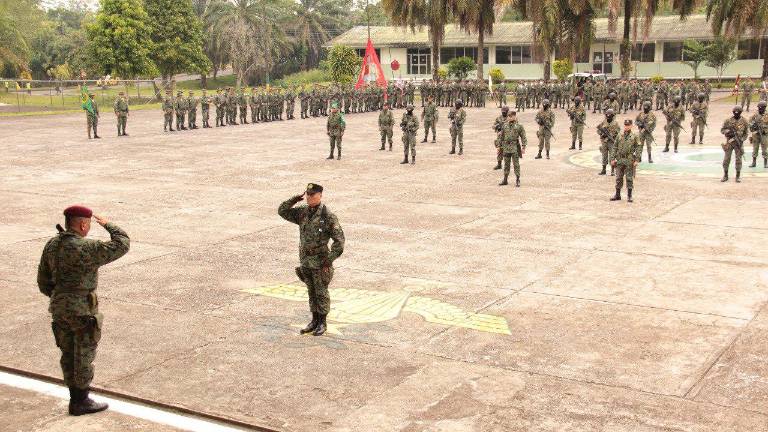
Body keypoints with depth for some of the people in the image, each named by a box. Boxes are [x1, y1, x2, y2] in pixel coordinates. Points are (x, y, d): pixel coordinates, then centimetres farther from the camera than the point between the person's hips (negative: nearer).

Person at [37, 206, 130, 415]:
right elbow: (122, 245, -13)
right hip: (82, 310, -8)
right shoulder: (87, 249, -21)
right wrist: (108, 225, 2)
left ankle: (76, 398, 25)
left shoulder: (51, 245, 3)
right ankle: (81, 402, 14)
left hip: (60, 307, 8)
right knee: (84, 355, 5)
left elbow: (44, 281, 10)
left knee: (69, 353, 16)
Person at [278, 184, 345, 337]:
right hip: (305, 261, 6)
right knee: (311, 292, 14)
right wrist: (296, 199, -7)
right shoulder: (303, 212, 3)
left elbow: (339, 240, -16)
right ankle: (314, 321, 24)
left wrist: (329, 261, -17)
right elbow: (282, 211, 7)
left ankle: (322, 323, 15)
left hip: (320, 262, -6)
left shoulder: (328, 216, -15)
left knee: (321, 293, 4)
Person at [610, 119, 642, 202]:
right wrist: (612, 158, 3)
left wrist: (637, 160, -11)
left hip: (629, 161, -3)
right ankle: (617, 195, 17)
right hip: (620, 160, 3)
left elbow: (639, 148, -3)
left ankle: (629, 196, 8)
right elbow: (614, 148, 11)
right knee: (619, 178, 8)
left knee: (629, 179, 1)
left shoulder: (634, 137, -1)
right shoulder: (620, 136, 8)